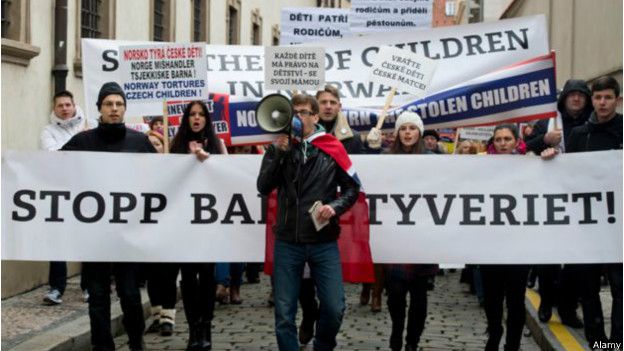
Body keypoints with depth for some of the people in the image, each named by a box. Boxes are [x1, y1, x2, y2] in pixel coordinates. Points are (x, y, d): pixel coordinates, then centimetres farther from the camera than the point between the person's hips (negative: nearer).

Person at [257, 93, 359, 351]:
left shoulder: (332, 148, 3)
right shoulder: (279, 147, 7)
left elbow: (352, 187, 6)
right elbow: (264, 187, -3)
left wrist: (335, 206, -12)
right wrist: (279, 152, -11)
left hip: (324, 242, -1)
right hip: (287, 242, 1)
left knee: (334, 309, -3)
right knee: (284, 314, 3)